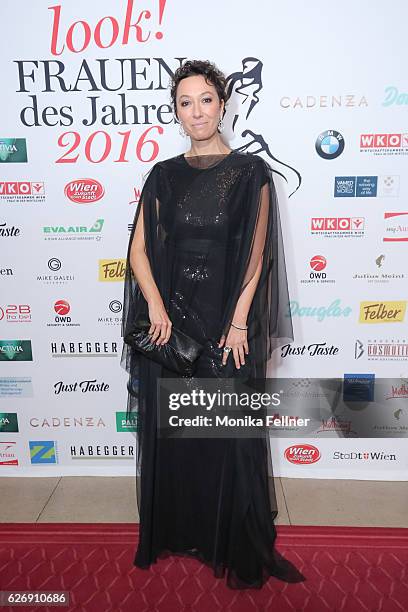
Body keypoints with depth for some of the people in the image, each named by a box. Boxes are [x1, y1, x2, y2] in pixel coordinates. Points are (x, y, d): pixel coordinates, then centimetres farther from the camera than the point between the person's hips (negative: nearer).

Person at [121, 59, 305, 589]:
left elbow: (256, 256, -3)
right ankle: (175, 532, 35)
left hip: (228, 322, -2)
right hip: (171, 320, 3)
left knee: (231, 433, 7)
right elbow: (139, 250, 3)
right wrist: (156, 307, -12)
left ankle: (240, 547, 29)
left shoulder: (251, 172, 1)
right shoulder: (164, 176, 8)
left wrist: (239, 324, -11)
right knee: (170, 430, 12)